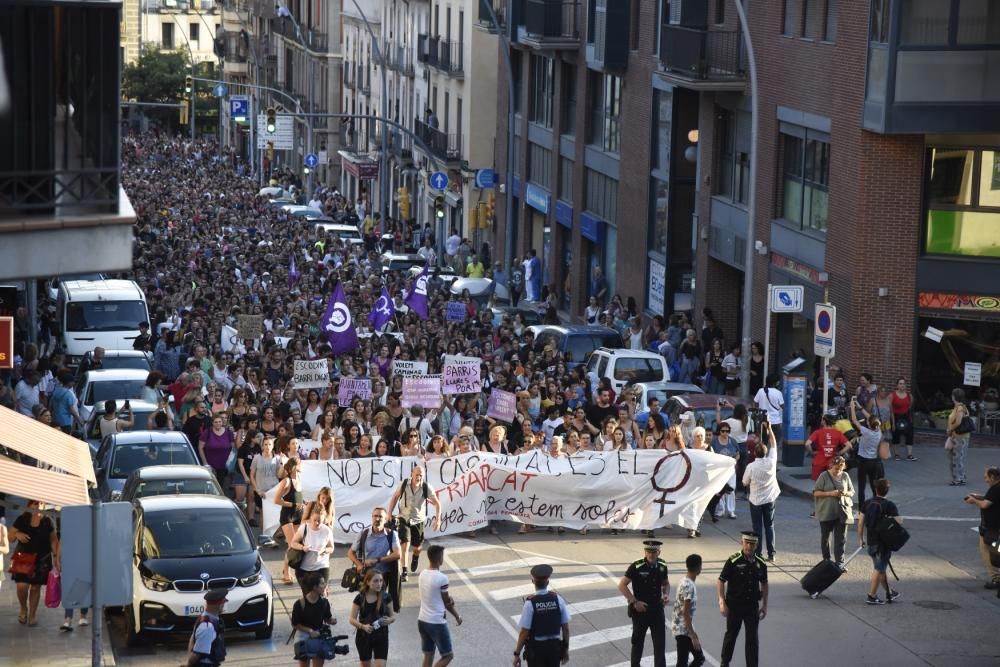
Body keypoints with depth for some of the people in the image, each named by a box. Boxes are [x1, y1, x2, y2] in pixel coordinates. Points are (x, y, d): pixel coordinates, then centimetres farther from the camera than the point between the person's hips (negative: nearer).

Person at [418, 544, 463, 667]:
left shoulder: (423, 574, 3)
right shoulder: (442, 578, -19)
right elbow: (447, 602, -7)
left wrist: (449, 599, -3)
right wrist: (457, 616, 9)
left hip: (422, 620, 7)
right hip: (437, 623, -7)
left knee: (428, 656, 14)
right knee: (448, 655, 6)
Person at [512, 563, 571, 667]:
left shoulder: (530, 603, -19)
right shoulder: (558, 599, -8)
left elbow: (524, 632, -16)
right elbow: (566, 627, -1)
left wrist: (517, 654, -6)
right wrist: (566, 649, 11)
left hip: (536, 649, -3)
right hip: (555, 647, 3)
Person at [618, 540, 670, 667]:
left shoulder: (662, 566, -2)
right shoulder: (636, 567, -17)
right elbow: (622, 585, -14)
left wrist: (666, 595, -6)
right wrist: (635, 602, -18)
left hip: (657, 609, 3)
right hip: (640, 609, -3)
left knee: (660, 643, -1)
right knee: (638, 642, 14)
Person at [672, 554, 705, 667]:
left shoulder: (685, 582, 9)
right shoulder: (689, 586, -21)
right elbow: (686, 613, -23)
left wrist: (693, 633, 24)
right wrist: (693, 636, -22)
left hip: (684, 629, 10)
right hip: (683, 630, -10)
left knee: (699, 658, 14)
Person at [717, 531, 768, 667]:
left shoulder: (760, 563, -1)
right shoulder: (733, 561, -13)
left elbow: (764, 584, 12)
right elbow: (721, 581, -10)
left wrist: (764, 605, 11)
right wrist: (722, 602, -15)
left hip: (752, 605, 2)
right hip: (734, 605, -2)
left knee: (752, 638, 2)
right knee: (731, 634, 14)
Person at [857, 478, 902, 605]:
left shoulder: (867, 504, 4)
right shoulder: (890, 505, -13)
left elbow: (860, 522, 6)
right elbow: (898, 523, -16)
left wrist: (860, 538, 14)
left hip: (871, 541, 6)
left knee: (880, 568, 18)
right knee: (878, 569, 0)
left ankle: (889, 593, 31)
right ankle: (872, 596, 0)